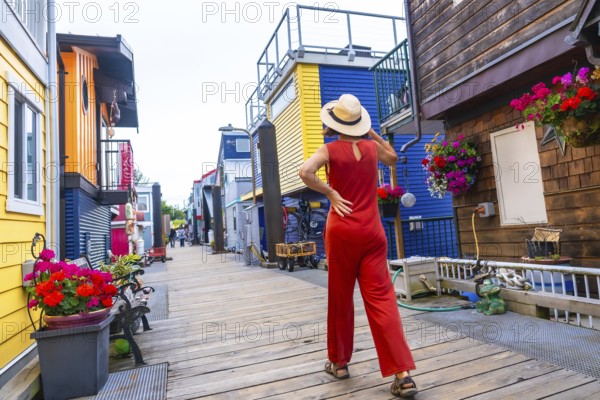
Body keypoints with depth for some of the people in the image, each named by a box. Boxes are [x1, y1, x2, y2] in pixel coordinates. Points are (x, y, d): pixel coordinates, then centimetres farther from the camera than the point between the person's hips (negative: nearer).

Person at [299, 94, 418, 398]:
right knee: (381, 298, 2)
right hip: (372, 231, 3)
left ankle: (339, 362, 26)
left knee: (340, 298, 11)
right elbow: (392, 158, 28)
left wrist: (331, 193, -11)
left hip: (342, 231, -2)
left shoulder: (330, 149, -5)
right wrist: (372, 132, 23)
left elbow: (305, 172, -24)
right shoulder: (371, 147, 6)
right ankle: (403, 374, 0)